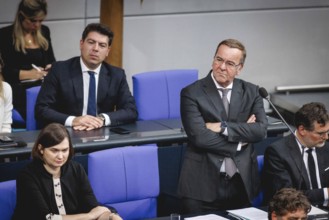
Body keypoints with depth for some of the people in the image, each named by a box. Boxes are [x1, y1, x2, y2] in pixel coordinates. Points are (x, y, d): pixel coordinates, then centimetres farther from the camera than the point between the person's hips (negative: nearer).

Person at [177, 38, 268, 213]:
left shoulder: (251, 92, 7)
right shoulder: (192, 93, -5)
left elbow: (261, 130, -7)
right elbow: (199, 137, -16)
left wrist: (223, 127, -16)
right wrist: (241, 138, -9)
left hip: (241, 184, 3)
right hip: (203, 185, -3)